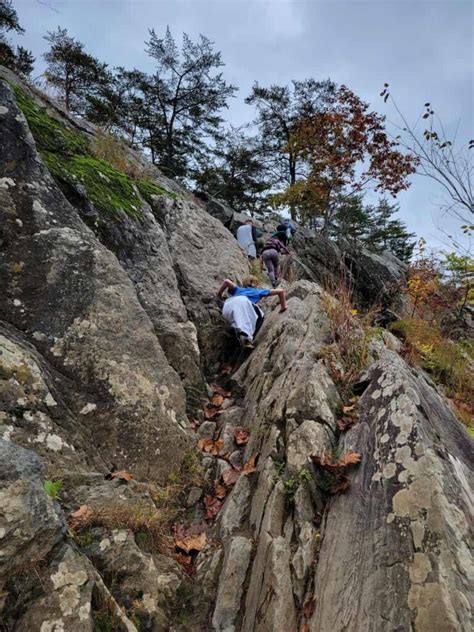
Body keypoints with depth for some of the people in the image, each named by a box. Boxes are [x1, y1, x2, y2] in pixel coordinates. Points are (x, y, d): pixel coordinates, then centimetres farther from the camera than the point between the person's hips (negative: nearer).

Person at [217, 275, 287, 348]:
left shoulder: (238, 289, 41)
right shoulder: (258, 291, 37)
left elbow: (226, 281, 25)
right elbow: (280, 291, 37)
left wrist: (219, 294, 37)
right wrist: (283, 307, 45)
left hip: (227, 305, 3)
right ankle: (247, 336, -20)